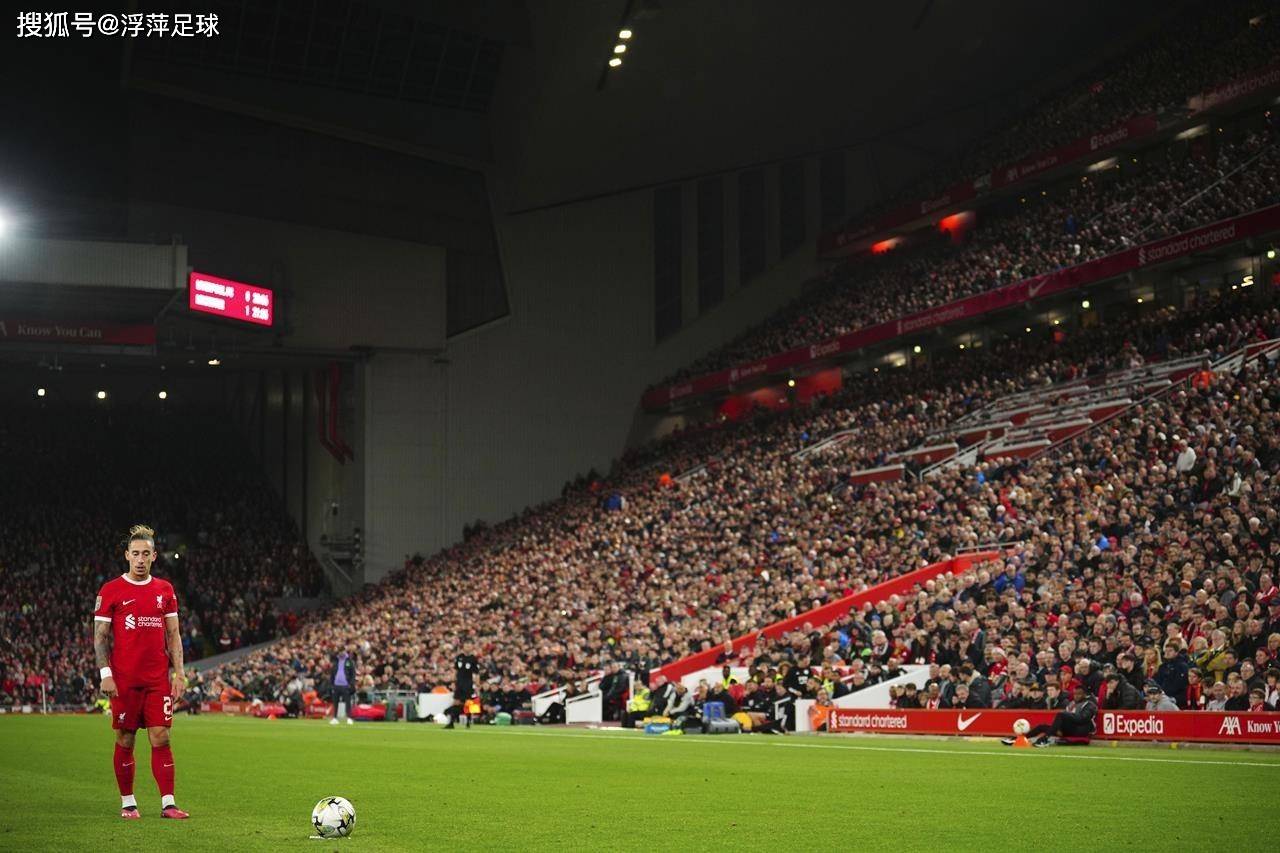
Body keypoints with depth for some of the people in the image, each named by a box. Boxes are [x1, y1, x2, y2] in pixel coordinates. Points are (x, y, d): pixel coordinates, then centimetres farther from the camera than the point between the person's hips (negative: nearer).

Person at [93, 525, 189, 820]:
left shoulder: (165, 590, 10)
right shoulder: (111, 590, 0)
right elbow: (100, 636, 0)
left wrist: (178, 672, 4)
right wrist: (105, 674, -9)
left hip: (158, 679, 2)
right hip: (124, 680, -2)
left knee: (161, 738, -2)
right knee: (125, 740, 4)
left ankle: (168, 804, -2)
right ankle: (128, 803, 15)